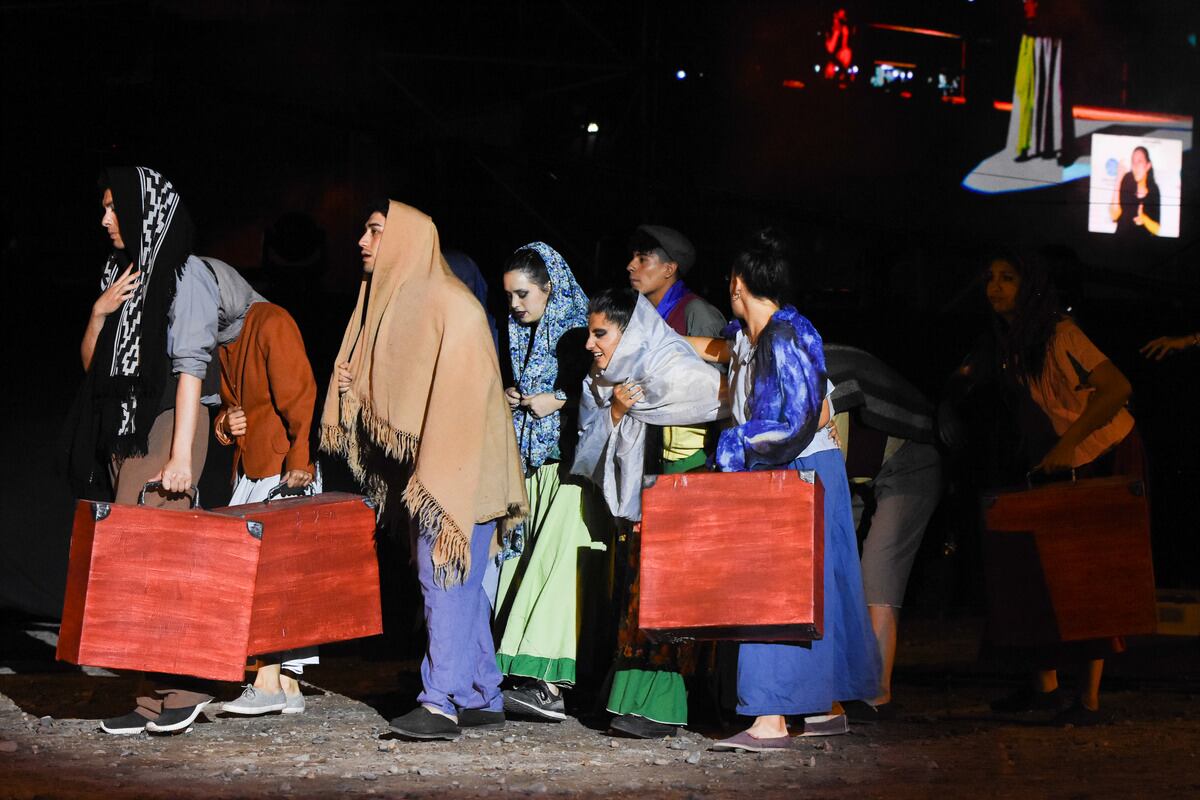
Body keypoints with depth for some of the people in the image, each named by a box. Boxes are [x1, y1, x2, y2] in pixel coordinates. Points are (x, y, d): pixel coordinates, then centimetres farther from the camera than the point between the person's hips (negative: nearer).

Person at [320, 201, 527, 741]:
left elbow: (458, 396, -20)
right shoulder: (391, 302, 15)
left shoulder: (451, 305, -13)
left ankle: (441, 703, -13)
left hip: (458, 471, -9)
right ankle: (483, 699, 16)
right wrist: (352, 389, 2)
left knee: (445, 578, -12)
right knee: (459, 585, 11)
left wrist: (435, 479, -24)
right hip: (425, 471, 9)